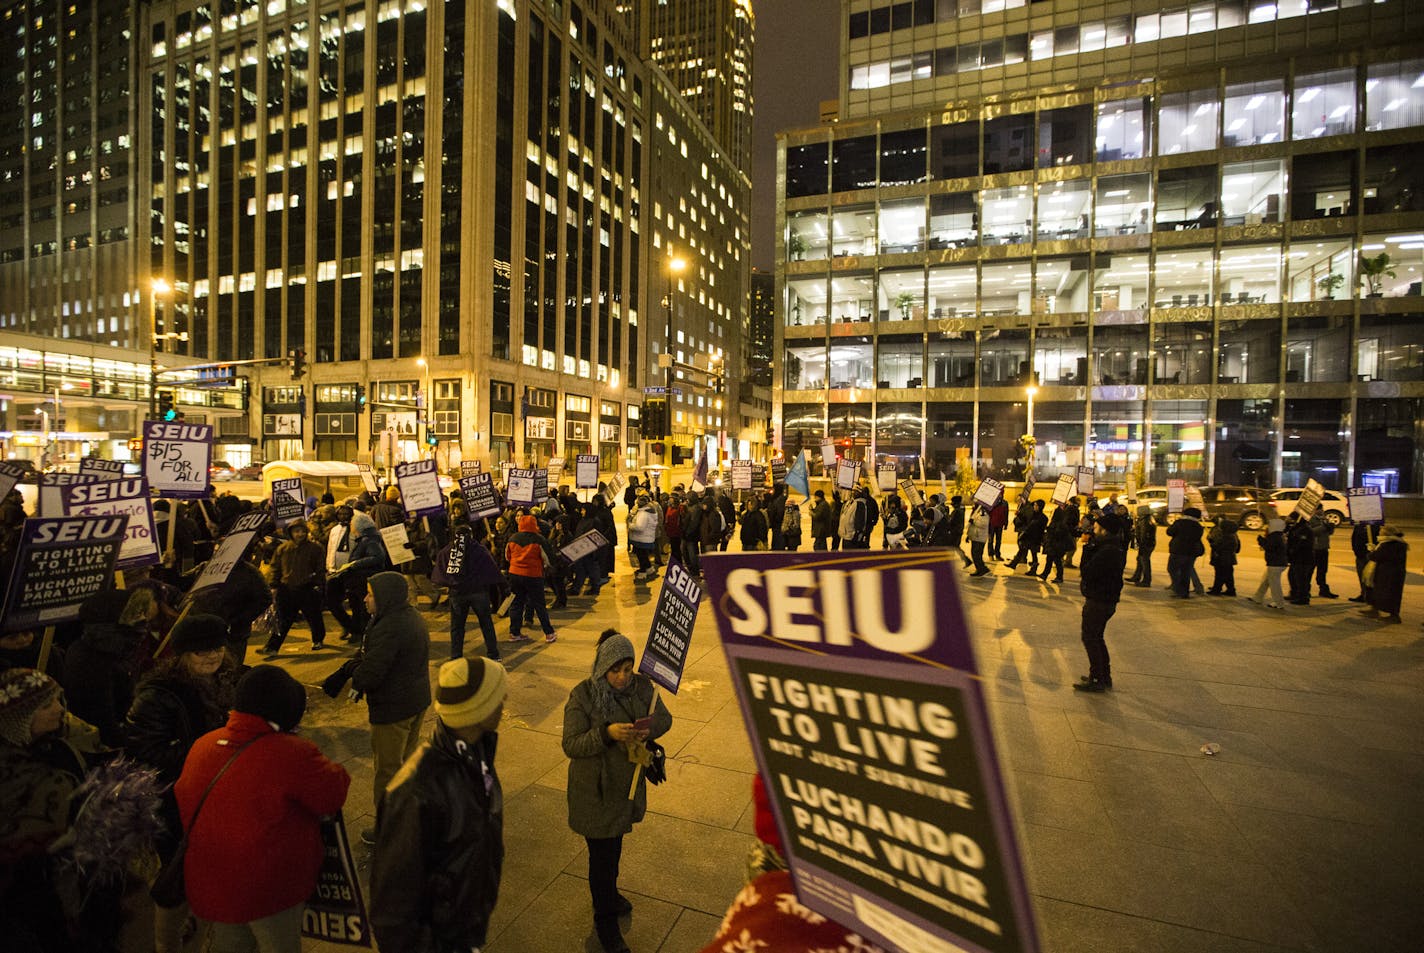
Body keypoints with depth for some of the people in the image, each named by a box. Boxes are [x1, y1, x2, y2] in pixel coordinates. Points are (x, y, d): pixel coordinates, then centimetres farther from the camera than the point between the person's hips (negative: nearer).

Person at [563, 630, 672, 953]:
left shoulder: (641, 686, -10)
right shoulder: (582, 696, -22)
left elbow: (664, 718, -2)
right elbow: (571, 745, -22)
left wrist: (649, 728, -24)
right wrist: (607, 733, -37)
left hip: (628, 783, 5)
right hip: (596, 790, -4)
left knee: (614, 845, 25)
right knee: (602, 853, 8)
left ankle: (608, 893, 52)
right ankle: (605, 923, 31)